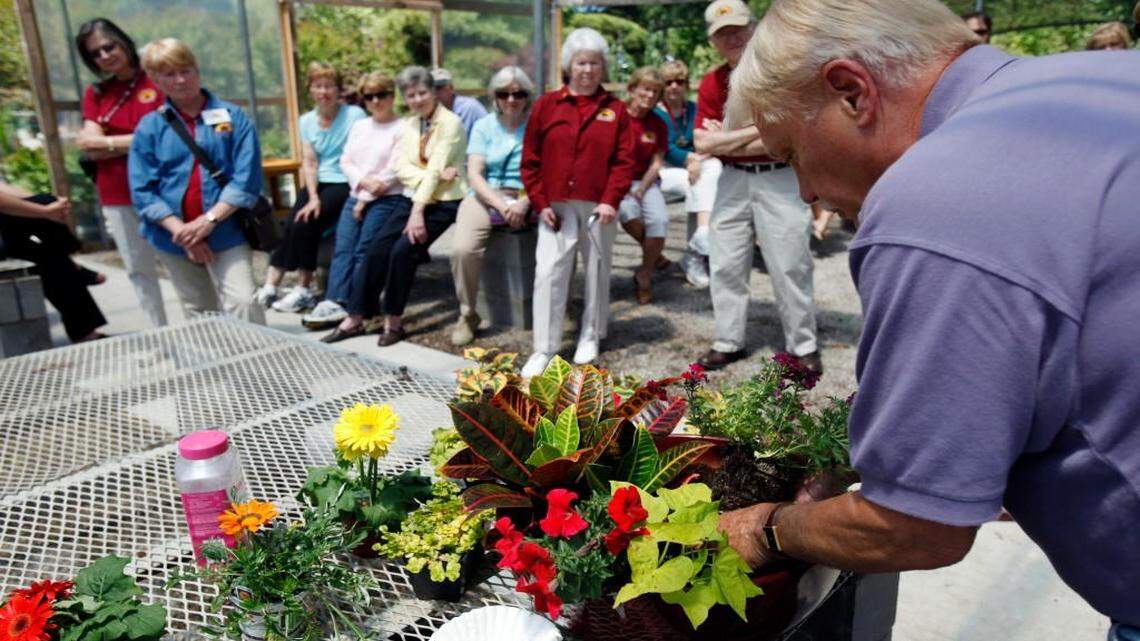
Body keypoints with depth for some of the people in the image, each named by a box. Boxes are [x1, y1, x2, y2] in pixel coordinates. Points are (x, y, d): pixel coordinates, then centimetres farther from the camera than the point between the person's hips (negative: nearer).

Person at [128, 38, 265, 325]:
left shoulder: (233, 117, 0)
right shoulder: (149, 127, 5)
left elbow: (246, 179, -8)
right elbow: (143, 191, -1)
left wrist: (208, 220, -16)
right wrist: (180, 231, -14)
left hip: (227, 231, -2)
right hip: (174, 237, 3)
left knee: (242, 304, -14)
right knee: (199, 314, 14)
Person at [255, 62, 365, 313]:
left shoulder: (354, 115, -3)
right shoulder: (306, 121, 12)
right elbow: (309, 163, 6)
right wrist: (313, 197, -9)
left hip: (345, 184, -4)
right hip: (317, 184, 5)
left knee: (306, 224, -23)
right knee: (291, 224, -18)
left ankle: (304, 290, -12)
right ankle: (270, 285, -16)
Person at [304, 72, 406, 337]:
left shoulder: (401, 129, 0)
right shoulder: (359, 126, 22)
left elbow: (394, 171, -8)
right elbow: (346, 161, 13)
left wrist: (366, 199, -9)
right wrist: (364, 182, -8)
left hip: (387, 198, -6)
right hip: (356, 195, 6)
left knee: (363, 251, -16)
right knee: (342, 248, -10)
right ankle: (335, 302, -16)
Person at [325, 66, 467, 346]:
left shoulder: (450, 123, -8)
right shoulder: (408, 125, 12)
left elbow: (435, 170, -17)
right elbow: (402, 168, 3)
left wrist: (418, 212, -23)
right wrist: (435, 175, -16)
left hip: (443, 201, -6)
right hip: (414, 196, 6)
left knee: (403, 249, -23)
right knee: (377, 248, -9)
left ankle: (394, 321, -6)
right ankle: (355, 317, 0)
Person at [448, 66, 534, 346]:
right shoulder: (484, 126, 13)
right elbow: (474, 173, 2)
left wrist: (523, 204, -22)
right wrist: (500, 204, -15)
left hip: (523, 201, -2)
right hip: (484, 197, 2)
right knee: (462, 249, -26)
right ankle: (467, 315, -4)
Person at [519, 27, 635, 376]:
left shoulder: (615, 110, 6)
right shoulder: (546, 105, 6)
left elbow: (624, 161, 0)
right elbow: (531, 161, 5)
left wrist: (611, 201, -12)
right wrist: (540, 203, -3)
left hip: (598, 208, 1)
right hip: (556, 207, 0)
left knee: (597, 271, 10)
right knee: (548, 272, -6)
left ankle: (590, 337, 26)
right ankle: (544, 348, 1)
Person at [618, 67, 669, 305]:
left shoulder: (658, 124, 7)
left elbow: (657, 162, 4)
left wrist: (640, 191, -10)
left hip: (645, 181, 3)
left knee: (660, 219, -24)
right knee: (627, 211, -34)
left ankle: (644, 275, -3)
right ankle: (653, 252, -1)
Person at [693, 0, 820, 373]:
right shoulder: (711, 84, 4)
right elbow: (703, 144, -5)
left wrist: (727, 139, -9)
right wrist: (755, 131, -11)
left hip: (780, 180, -4)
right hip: (732, 181, 4)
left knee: (790, 267, 3)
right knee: (724, 266, 9)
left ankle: (802, 345, 18)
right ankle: (728, 342, 24)